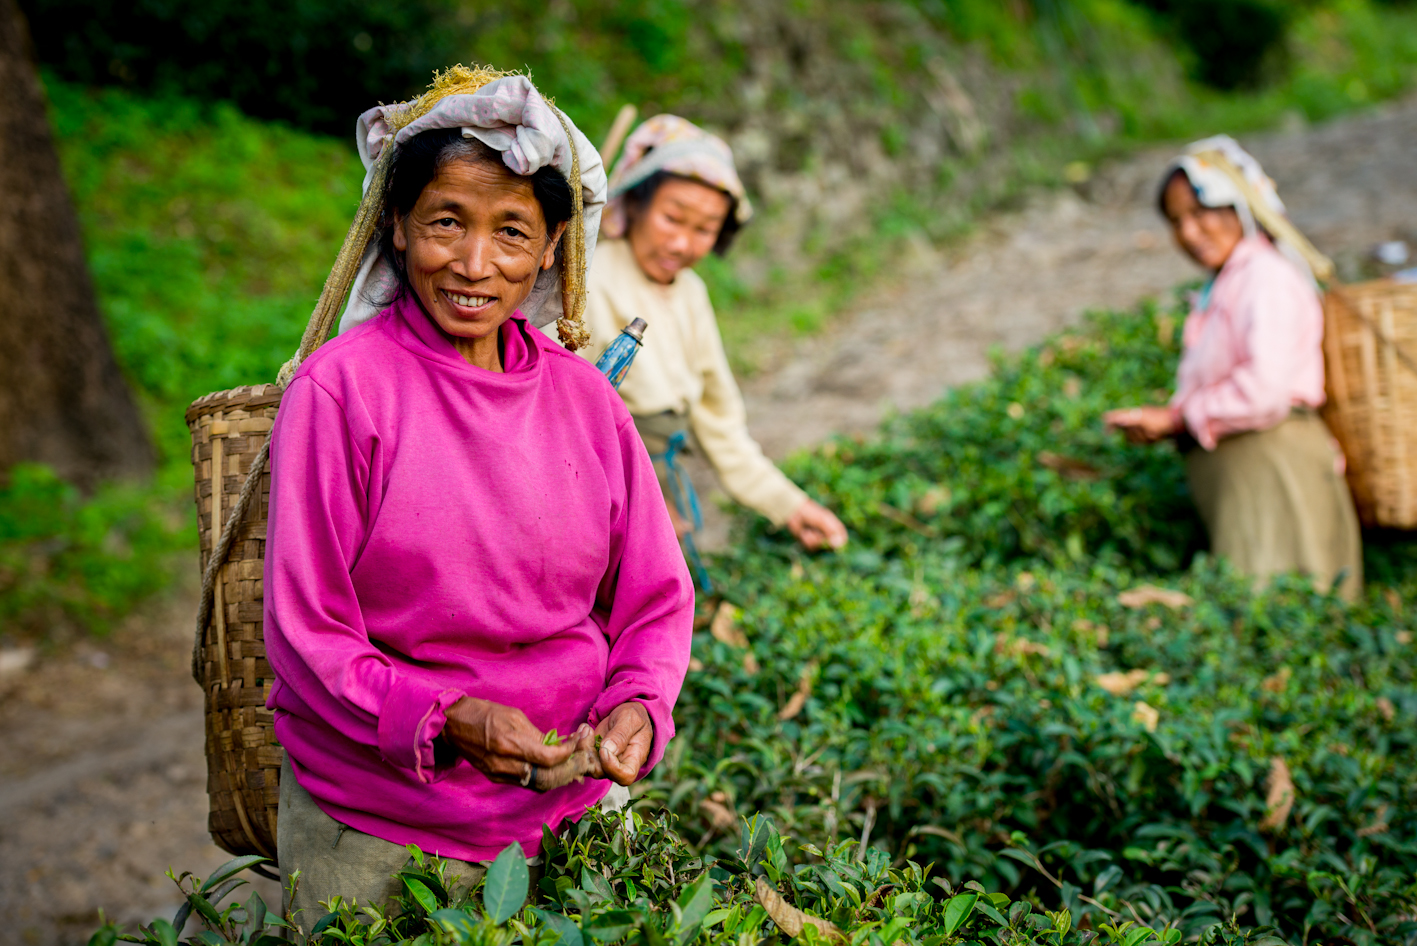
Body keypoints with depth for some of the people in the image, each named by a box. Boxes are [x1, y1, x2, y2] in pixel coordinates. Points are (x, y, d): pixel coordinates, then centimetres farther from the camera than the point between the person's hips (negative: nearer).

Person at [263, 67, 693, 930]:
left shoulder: (585, 397, 0)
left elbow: (655, 598, 6)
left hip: (570, 799, 4)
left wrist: (638, 708, -13)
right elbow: (306, 632, -12)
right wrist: (444, 718, -26)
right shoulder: (339, 389, -12)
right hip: (376, 821, -3)